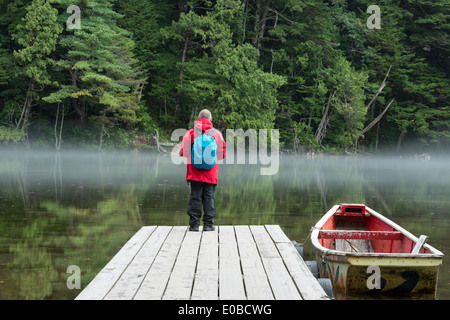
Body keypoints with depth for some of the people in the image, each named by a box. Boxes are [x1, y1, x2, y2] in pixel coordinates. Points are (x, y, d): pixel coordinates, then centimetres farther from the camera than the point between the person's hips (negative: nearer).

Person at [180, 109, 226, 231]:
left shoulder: (190, 133, -1)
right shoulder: (216, 134, 1)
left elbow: (183, 152, -3)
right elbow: (223, 153, 4)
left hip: (194, 172, 0)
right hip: (211, 173, 0)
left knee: (195, 197, 4)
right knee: (209, 197, 5)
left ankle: (194, 224, 3)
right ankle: (208, 224, 4)